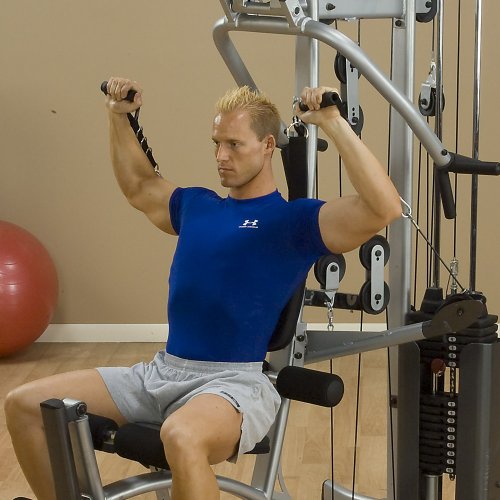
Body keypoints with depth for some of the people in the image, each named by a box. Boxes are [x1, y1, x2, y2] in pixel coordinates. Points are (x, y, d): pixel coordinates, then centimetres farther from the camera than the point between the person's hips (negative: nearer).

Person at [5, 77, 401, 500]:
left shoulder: (296, 220, -3)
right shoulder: (196, 206, 17)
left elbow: (384, 208, -19)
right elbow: (138, 187, 37)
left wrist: (335, 124, -21)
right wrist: (119, 117, 29)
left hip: (233, 381, -7)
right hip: (160, 371, 7)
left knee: (181, 437, -43)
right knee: (24, 405, -1)